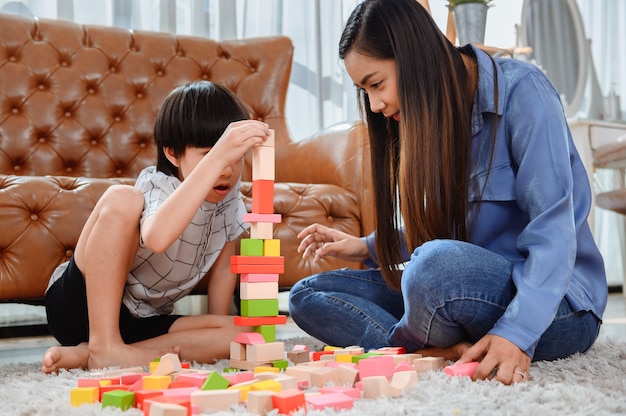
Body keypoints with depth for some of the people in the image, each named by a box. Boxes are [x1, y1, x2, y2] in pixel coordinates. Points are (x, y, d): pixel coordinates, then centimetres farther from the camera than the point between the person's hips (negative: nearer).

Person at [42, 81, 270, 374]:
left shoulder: (229, 201, -3)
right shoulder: (156, 191, -23)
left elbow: (223, 265, 8)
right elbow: (157, 237, -48)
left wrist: (213, 342, 3)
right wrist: (216, 157, -54)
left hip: (140, 323, 6)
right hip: (78, 304, -6)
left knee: (240, 333, -18)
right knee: (121, 199, -30)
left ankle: (86, 354, -17)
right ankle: (103, 348, -21)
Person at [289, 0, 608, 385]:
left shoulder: (521, 90, -14)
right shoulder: (426, 114, 9)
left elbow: (554, 231, -21)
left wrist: (516, 333, -31)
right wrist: (368, 248, 5)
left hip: (557, 305, -7)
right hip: (471, 286, 8)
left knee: (440, 263, -40)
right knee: (307, 295, -3)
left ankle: (412, 350, -10)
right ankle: (448, 352, -21)